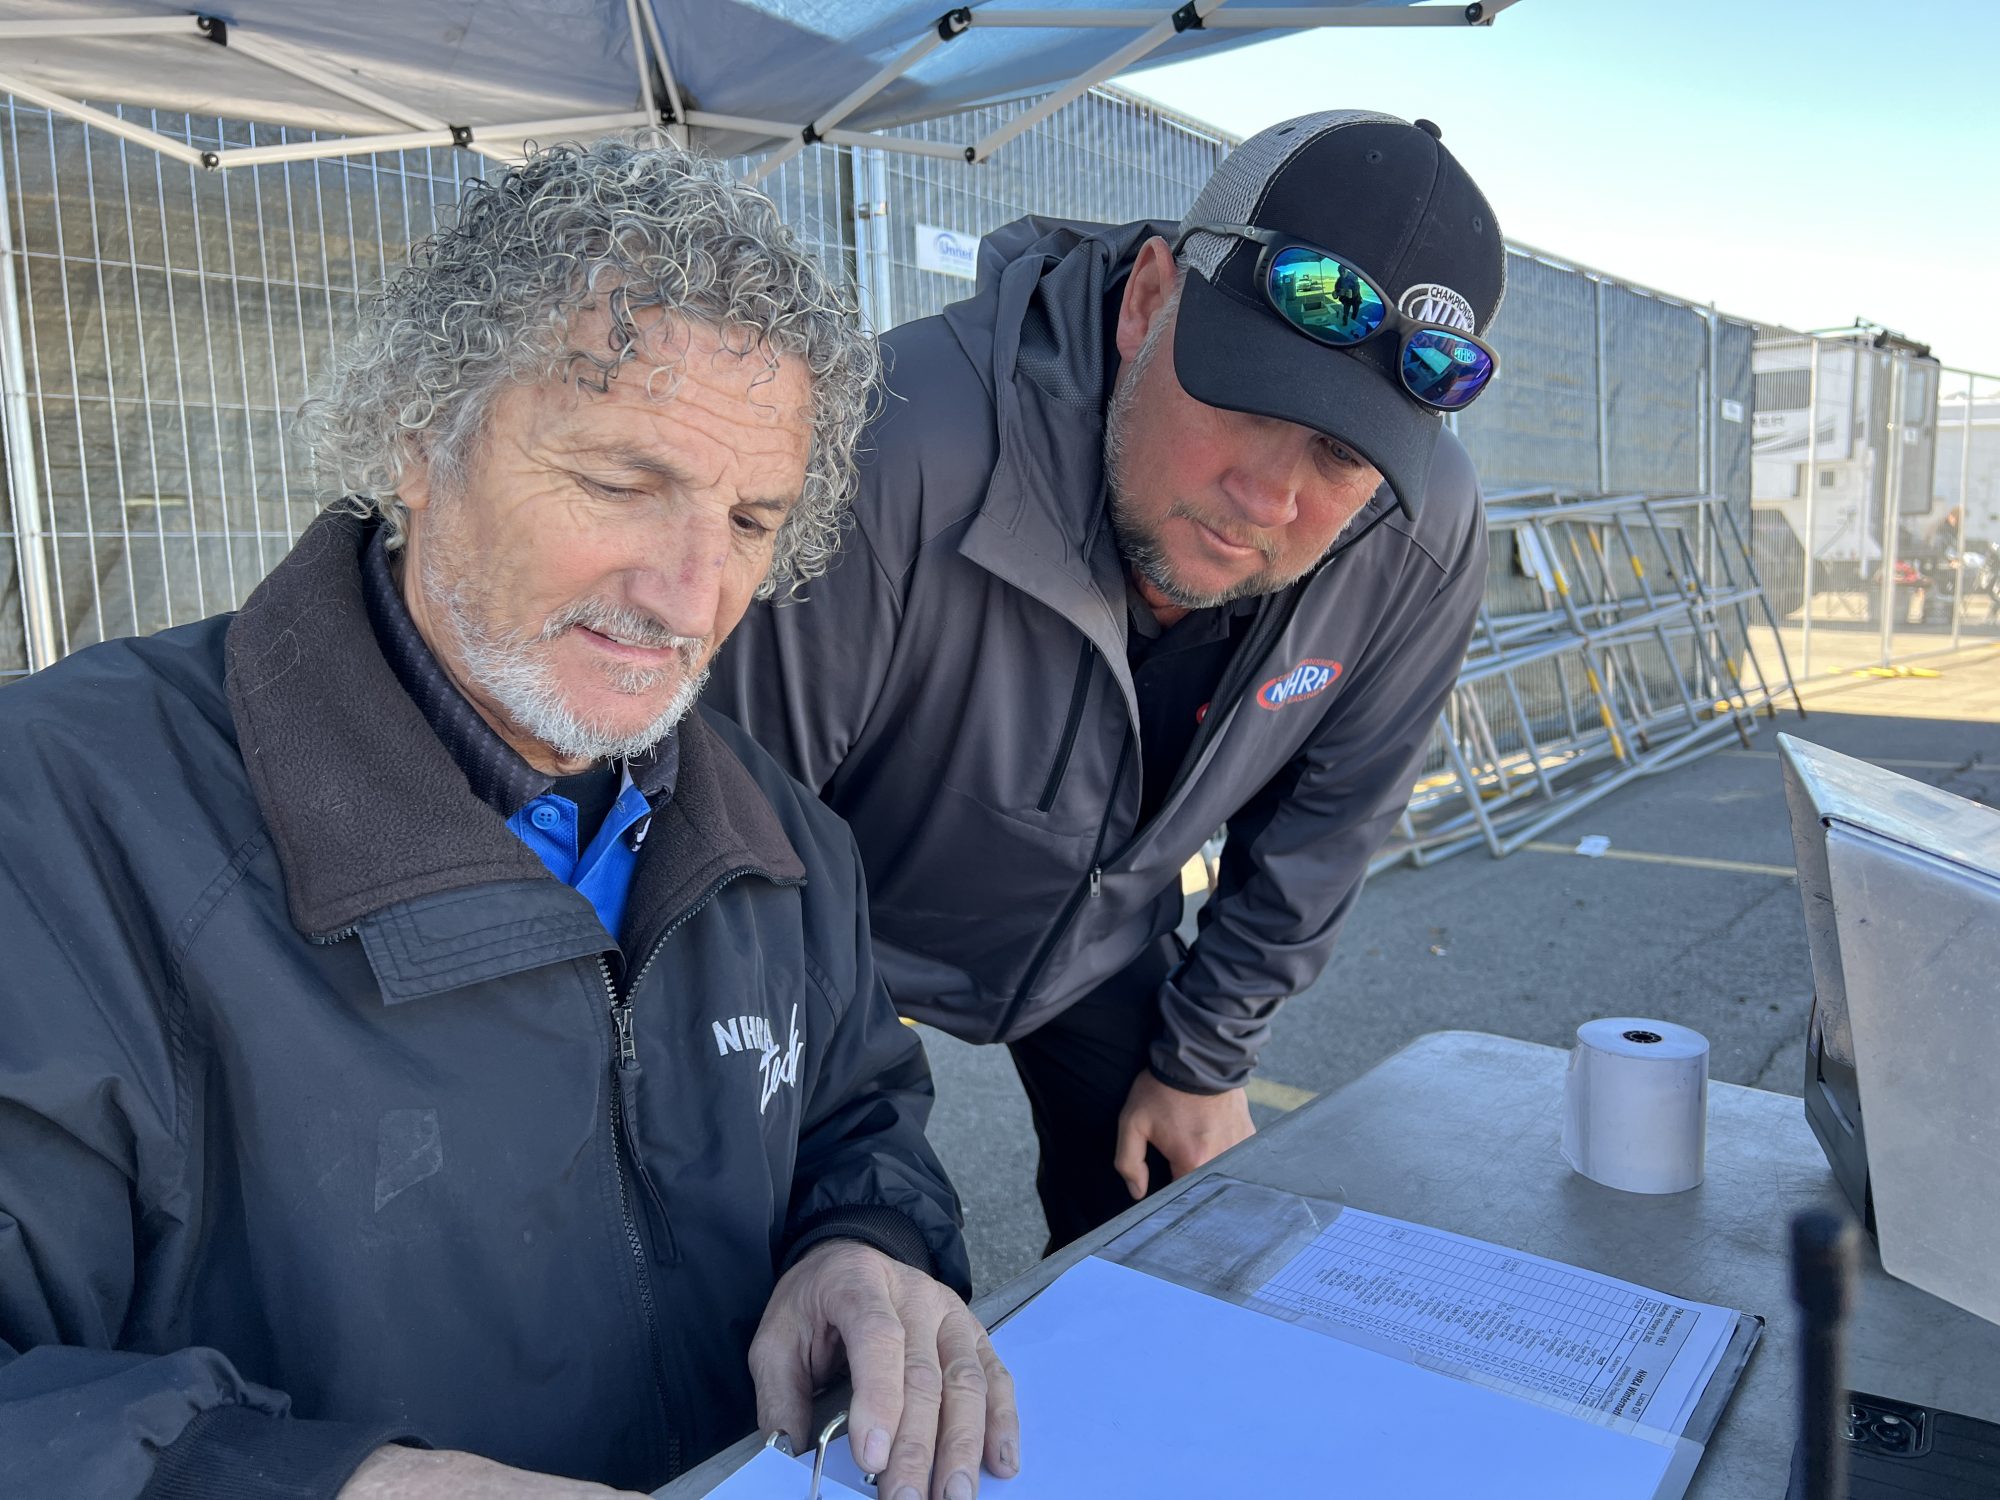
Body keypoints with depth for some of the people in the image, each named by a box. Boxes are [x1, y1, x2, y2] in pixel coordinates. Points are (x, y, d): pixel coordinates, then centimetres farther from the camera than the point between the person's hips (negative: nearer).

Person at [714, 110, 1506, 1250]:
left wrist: (1206, 1060, 5)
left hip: (1107, 937, 4)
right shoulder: (895, 450, -40)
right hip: (838, 932, -3)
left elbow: (1323, 826, -4)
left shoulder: (1428, 541, -22)